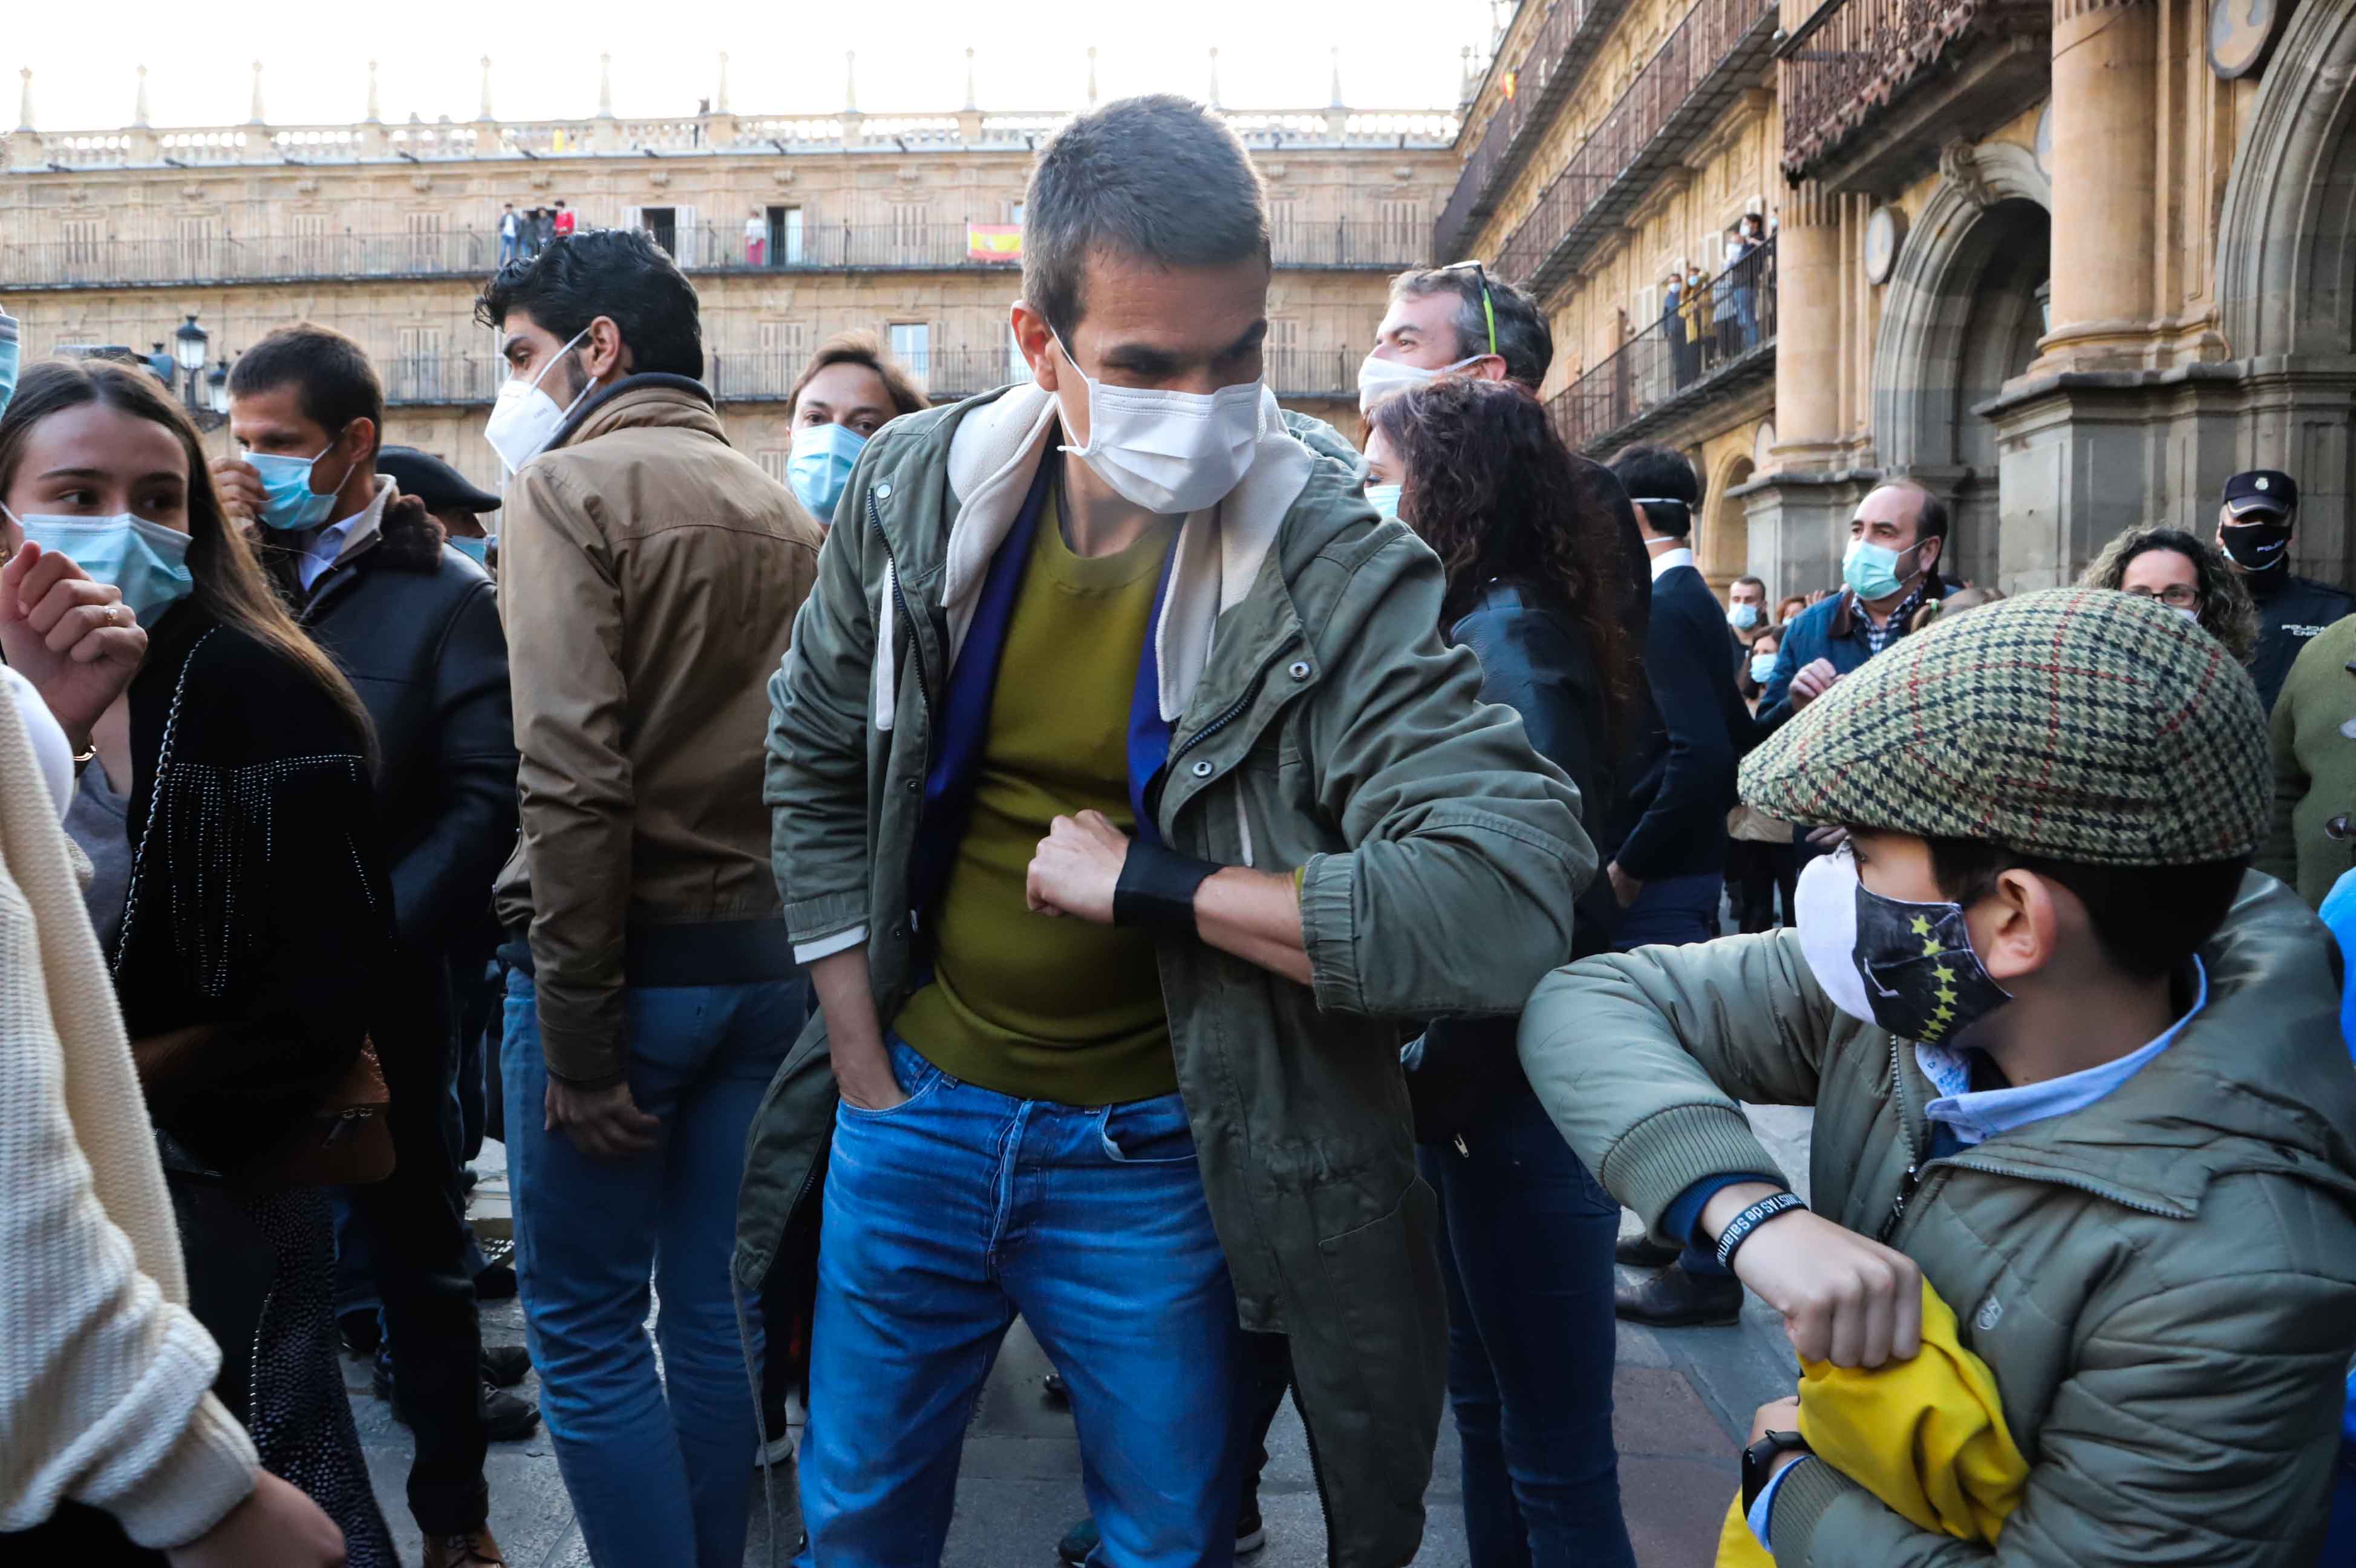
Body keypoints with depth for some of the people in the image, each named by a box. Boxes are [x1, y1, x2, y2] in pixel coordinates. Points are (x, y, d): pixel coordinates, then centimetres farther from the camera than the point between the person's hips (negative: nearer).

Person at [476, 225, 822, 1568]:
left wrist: (576, 1033, -15)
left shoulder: (570, 486, -8)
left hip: (630, 953, -6)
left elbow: (573, 777, -18)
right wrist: (783, 932, 8)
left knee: (585, 1325, 5)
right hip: (768, 953, 7)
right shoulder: (781, 510, 11)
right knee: (712, 1301, 16)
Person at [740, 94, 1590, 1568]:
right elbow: (817, 763, 4)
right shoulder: (923, 486, -9)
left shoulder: (1334, 562, -21)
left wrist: (1141, 879, -27)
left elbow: (1512, 898, -32)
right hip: (913, 1113, 4)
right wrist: (866, 1073, 0)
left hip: (1154, 1157, -3)